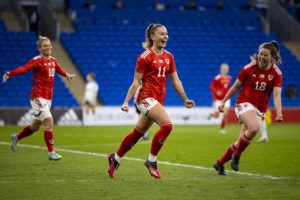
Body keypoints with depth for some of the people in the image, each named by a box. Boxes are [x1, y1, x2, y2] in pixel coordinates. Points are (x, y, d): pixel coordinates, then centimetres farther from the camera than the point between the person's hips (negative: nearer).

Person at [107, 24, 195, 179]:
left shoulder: (168, 57, 12)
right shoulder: (145, 57, -7)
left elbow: (175, 81, 16)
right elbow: (136, 82, -5)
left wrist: (185, 99, 12)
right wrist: (126, 102, -9)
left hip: (158, 100, 7)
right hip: (146, 97, -7)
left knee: (138, 133, 12)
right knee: (167, 125, -23)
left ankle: (115, 158, 29)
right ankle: (151, 161, -10)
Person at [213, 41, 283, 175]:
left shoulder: (276, 73, -3)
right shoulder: (249, 68, -7)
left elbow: (276, 95, -12)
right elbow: (235, 87, 4)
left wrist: (278, 114, -27)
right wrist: (223, 102, 8)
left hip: (260, 108, 3)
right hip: (244, 103, -3)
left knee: (242, 142, 5)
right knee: (254, 128, -32)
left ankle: (220, 163, 24)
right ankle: (236, 156, -13)